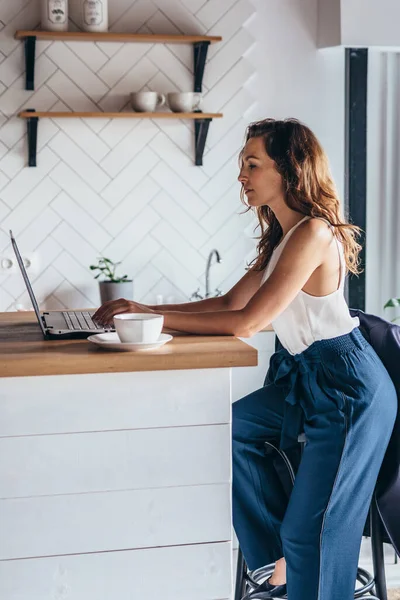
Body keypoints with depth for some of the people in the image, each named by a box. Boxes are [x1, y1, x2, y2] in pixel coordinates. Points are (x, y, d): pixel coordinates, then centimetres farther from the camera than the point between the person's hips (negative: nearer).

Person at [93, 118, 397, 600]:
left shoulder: (314, 234, -21)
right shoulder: (281, 236, 10)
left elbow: (247, 323, -23)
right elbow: (230, 303, 10)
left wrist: (156, 317, -17)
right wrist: (147, 310, 1)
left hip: (347, 385, -10)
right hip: (305, 377, 10)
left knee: (309, 531, -5)